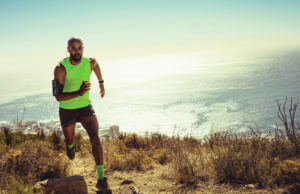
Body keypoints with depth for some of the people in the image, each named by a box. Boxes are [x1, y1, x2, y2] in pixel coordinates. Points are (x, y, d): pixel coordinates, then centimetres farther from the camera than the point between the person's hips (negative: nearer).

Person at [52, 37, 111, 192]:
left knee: (95, 138, -19)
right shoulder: (60, 68, -24)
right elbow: (58, 96, -27)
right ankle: (69, 146, 64)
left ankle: (101, 179, -18)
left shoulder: (89, 62, -12)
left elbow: (96, 65, 16)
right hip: (67, 110, -1)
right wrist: (79, 93, -41)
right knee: (70, 140, 20)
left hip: (86, 107, 1)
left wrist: (101, 83, 22)